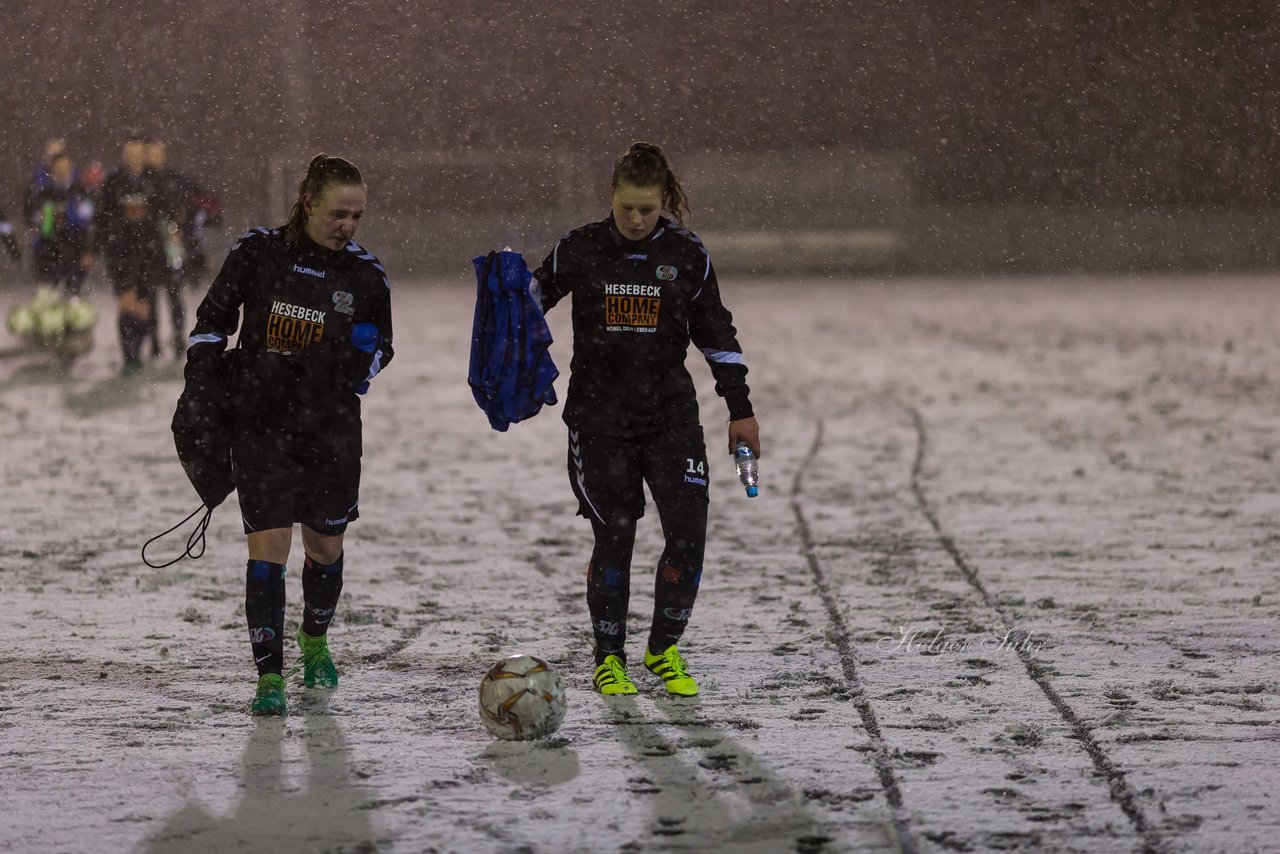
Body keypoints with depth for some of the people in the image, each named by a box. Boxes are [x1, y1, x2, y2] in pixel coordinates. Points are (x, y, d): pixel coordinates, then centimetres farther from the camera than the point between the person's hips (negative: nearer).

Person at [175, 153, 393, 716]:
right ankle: (269, 679, -5)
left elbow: (381, 348, 12)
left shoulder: (365, 274, -3)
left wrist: (366, 356, -7)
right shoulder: (258, 252, -6)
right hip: (259, 424, -2)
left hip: (331, 429, 2)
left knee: (325, 548, 12)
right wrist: (199, 389, -4)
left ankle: (314, 643, 40)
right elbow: (211, 321, 3)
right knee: (268, 547, -10)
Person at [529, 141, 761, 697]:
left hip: (670, 414, 1)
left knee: (689, 532, -8)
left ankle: (664, 649, 12)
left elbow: (716, 333, 9)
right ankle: (609, 657, 14)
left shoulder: (687, 255, 2)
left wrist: (740, 409, 8)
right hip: (599, 417, -1)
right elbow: (533, 297, 11)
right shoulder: (579, 250, -2)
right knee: (614, 537, -3)